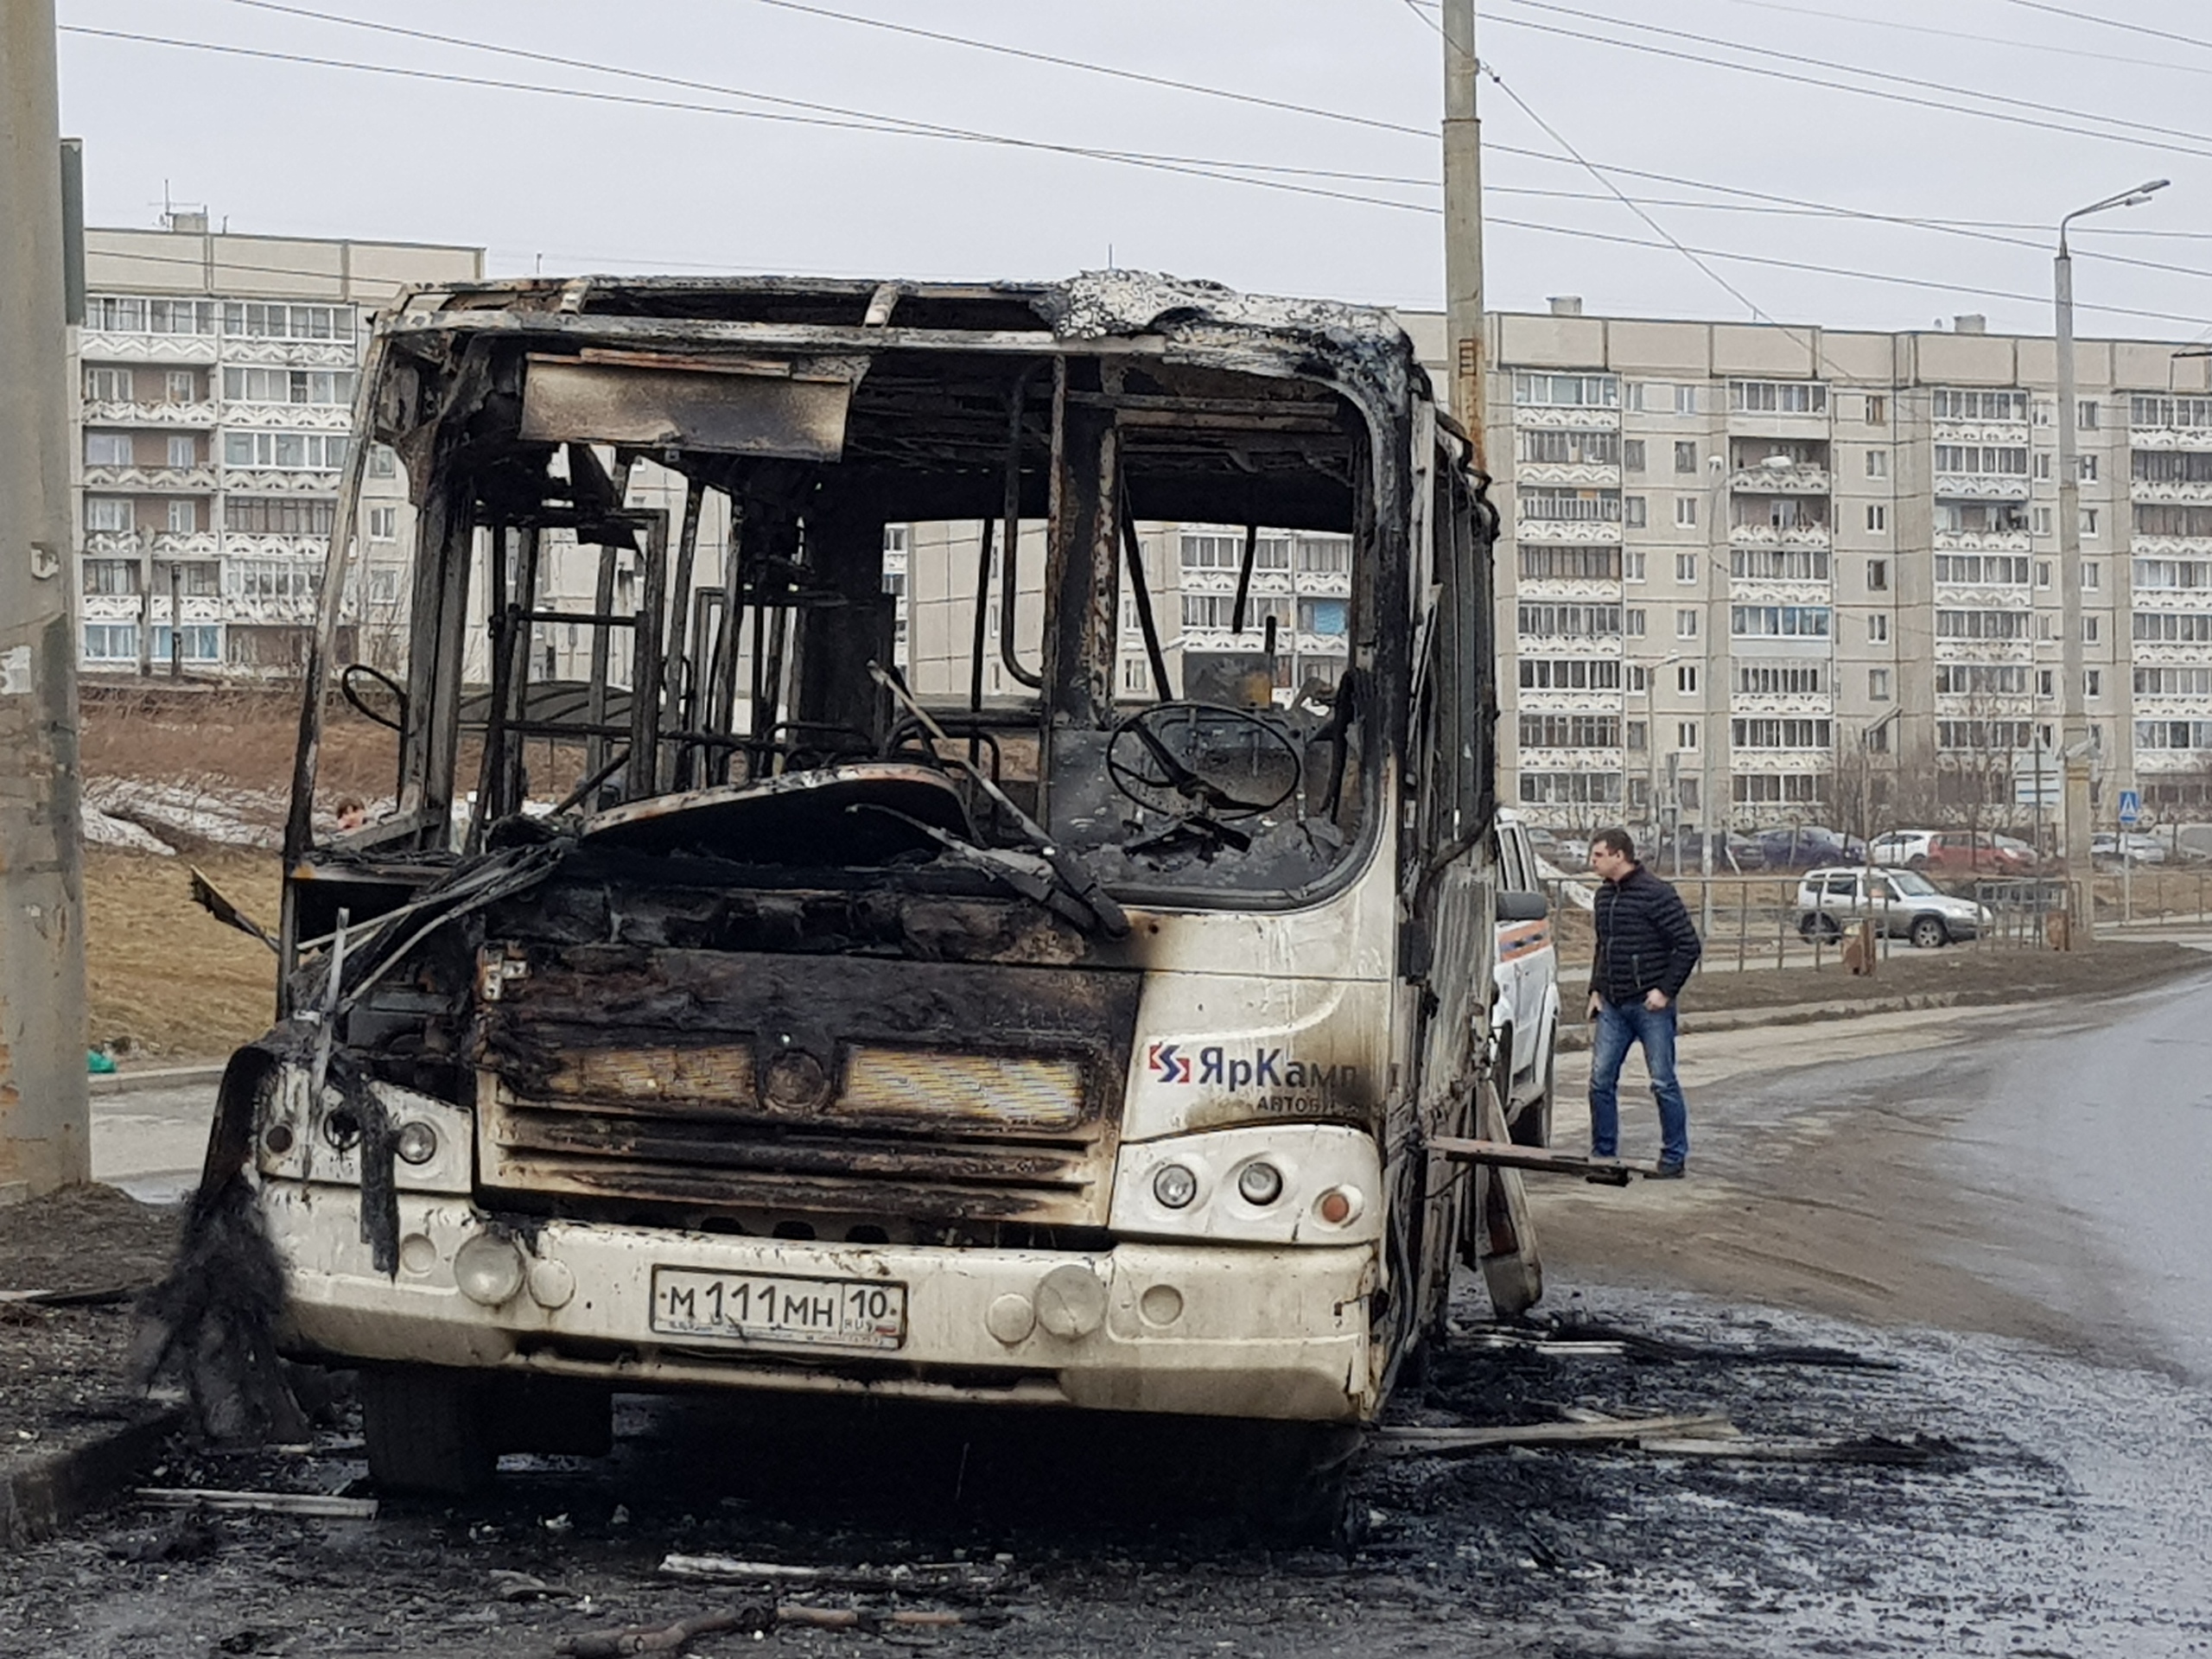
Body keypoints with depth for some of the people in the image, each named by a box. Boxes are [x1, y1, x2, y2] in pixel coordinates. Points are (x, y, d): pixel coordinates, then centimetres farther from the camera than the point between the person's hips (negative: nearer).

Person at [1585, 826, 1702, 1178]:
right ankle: (1603, 1154, 14)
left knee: (1663, 1082, -1)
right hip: (1612, 1006, 7)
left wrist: (1665, 990, -15)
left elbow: (1688, 946, -12)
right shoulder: (1603, 895, 12)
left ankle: (1674, 1157, 9)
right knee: (1601, 1080, 5)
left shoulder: (1656, 895, -12)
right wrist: (1596, 990, 12)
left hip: (1650, 1005, -7)